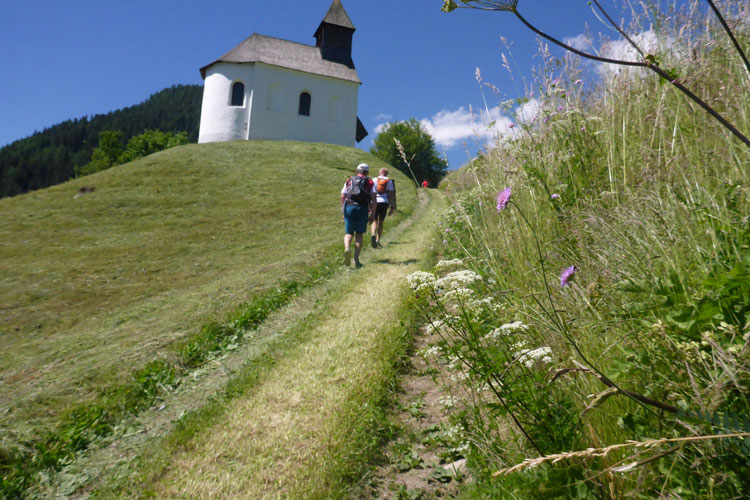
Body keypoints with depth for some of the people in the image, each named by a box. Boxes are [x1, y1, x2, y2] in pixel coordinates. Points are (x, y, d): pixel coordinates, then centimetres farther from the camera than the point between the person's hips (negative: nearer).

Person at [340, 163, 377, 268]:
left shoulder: (349, 180, 17)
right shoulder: (370, 182, 12)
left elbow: (342, 197, 10)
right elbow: (374, 199, 2)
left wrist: (343, 212, 15)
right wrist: (372, 214, 4)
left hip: (349, 207, 1)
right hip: (362, 209, -1)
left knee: (349, 233, 9)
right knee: (359, 234, 8)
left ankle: (347, 249, -22)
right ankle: (356, 259, 1)